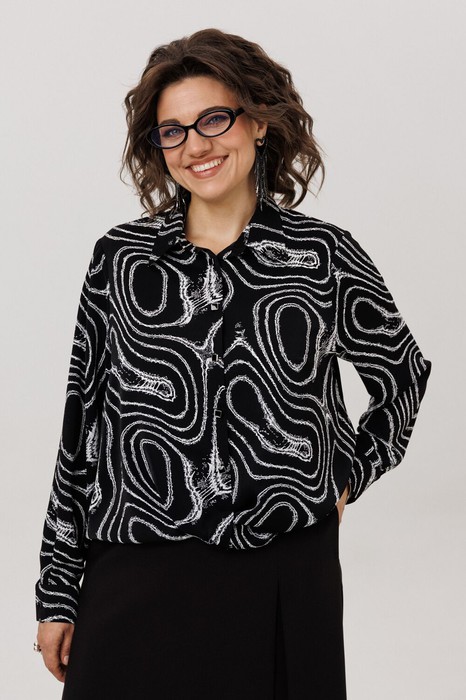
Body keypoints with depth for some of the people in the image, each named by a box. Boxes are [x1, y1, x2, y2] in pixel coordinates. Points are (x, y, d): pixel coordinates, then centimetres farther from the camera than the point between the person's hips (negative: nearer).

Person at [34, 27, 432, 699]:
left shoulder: (324, 255, 2)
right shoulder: (121, 259, 3)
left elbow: (405, 373, 19)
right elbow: (81, 424, 5)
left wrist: (348, 476, 8)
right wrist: (58, 594, 5)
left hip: (286, 578, 0)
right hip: (139, 585, 0)